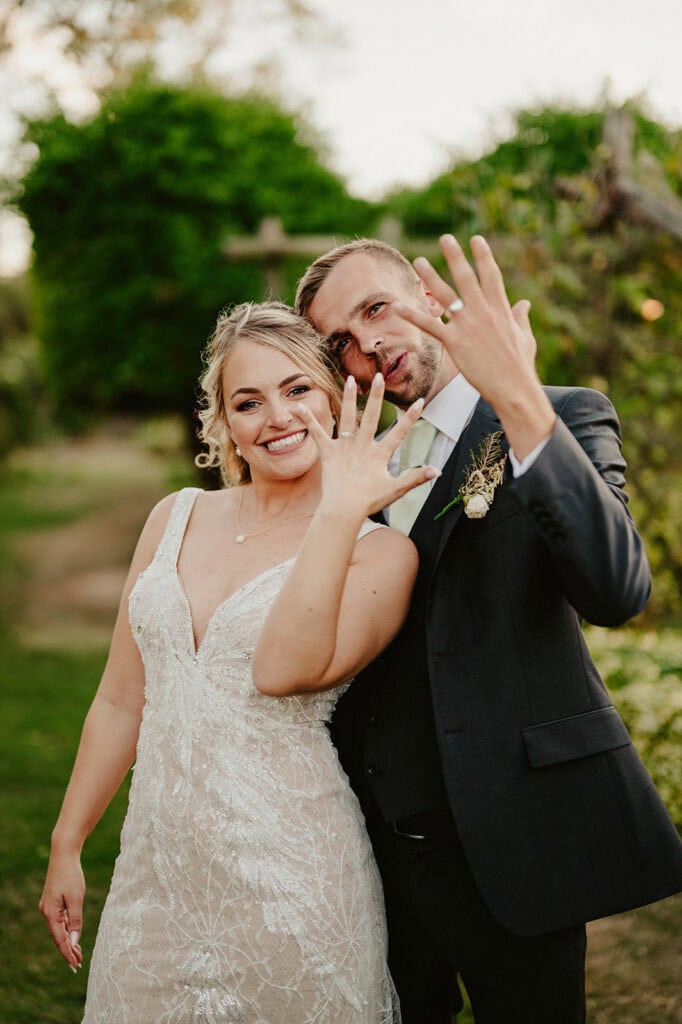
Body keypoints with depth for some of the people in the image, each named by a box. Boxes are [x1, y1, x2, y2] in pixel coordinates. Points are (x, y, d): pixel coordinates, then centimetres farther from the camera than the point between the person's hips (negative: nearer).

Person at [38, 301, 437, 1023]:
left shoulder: (378, 552, -8)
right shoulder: (178, 517, 6)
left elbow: (283, 671, -25)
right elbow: (120, 699, 10)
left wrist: (338, 512, -26)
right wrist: (66, 844, 12)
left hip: (289, 872, -4)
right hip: (157, 867, 4)